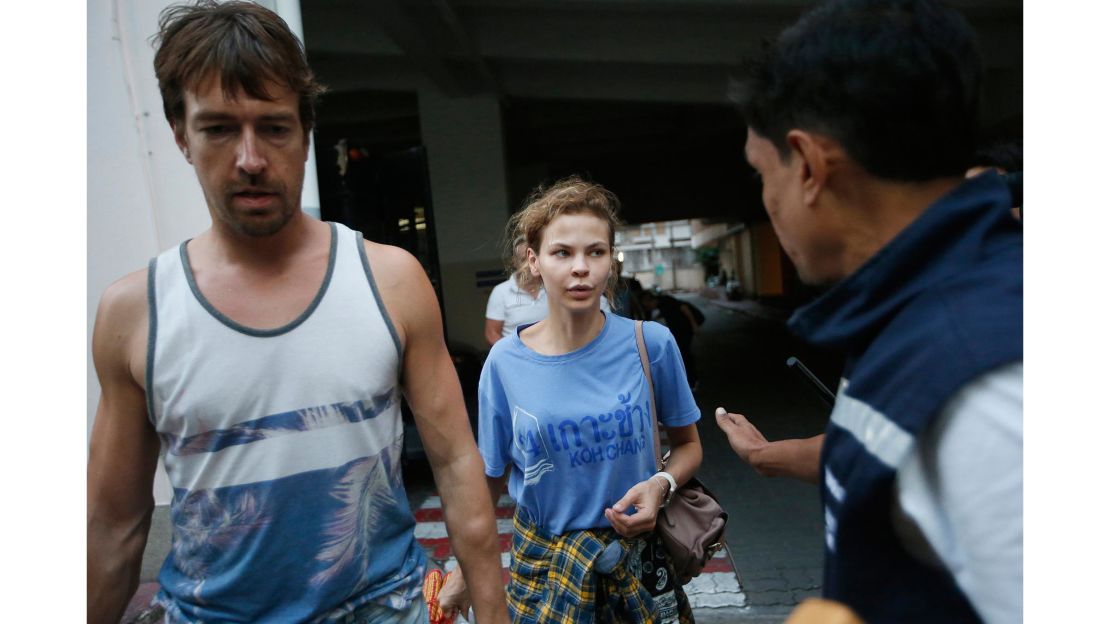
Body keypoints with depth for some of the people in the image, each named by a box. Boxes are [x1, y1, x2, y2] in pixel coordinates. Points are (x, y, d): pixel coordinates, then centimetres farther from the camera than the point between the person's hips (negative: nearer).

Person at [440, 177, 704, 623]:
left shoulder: (651, 344, -14)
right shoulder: (504, 363, -12)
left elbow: (688, 444, 1)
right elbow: (489, 478, 1)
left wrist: (662, 484, -19)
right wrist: (463, 572, 6)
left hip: (638, 560, 0)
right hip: (541, 569, 0)